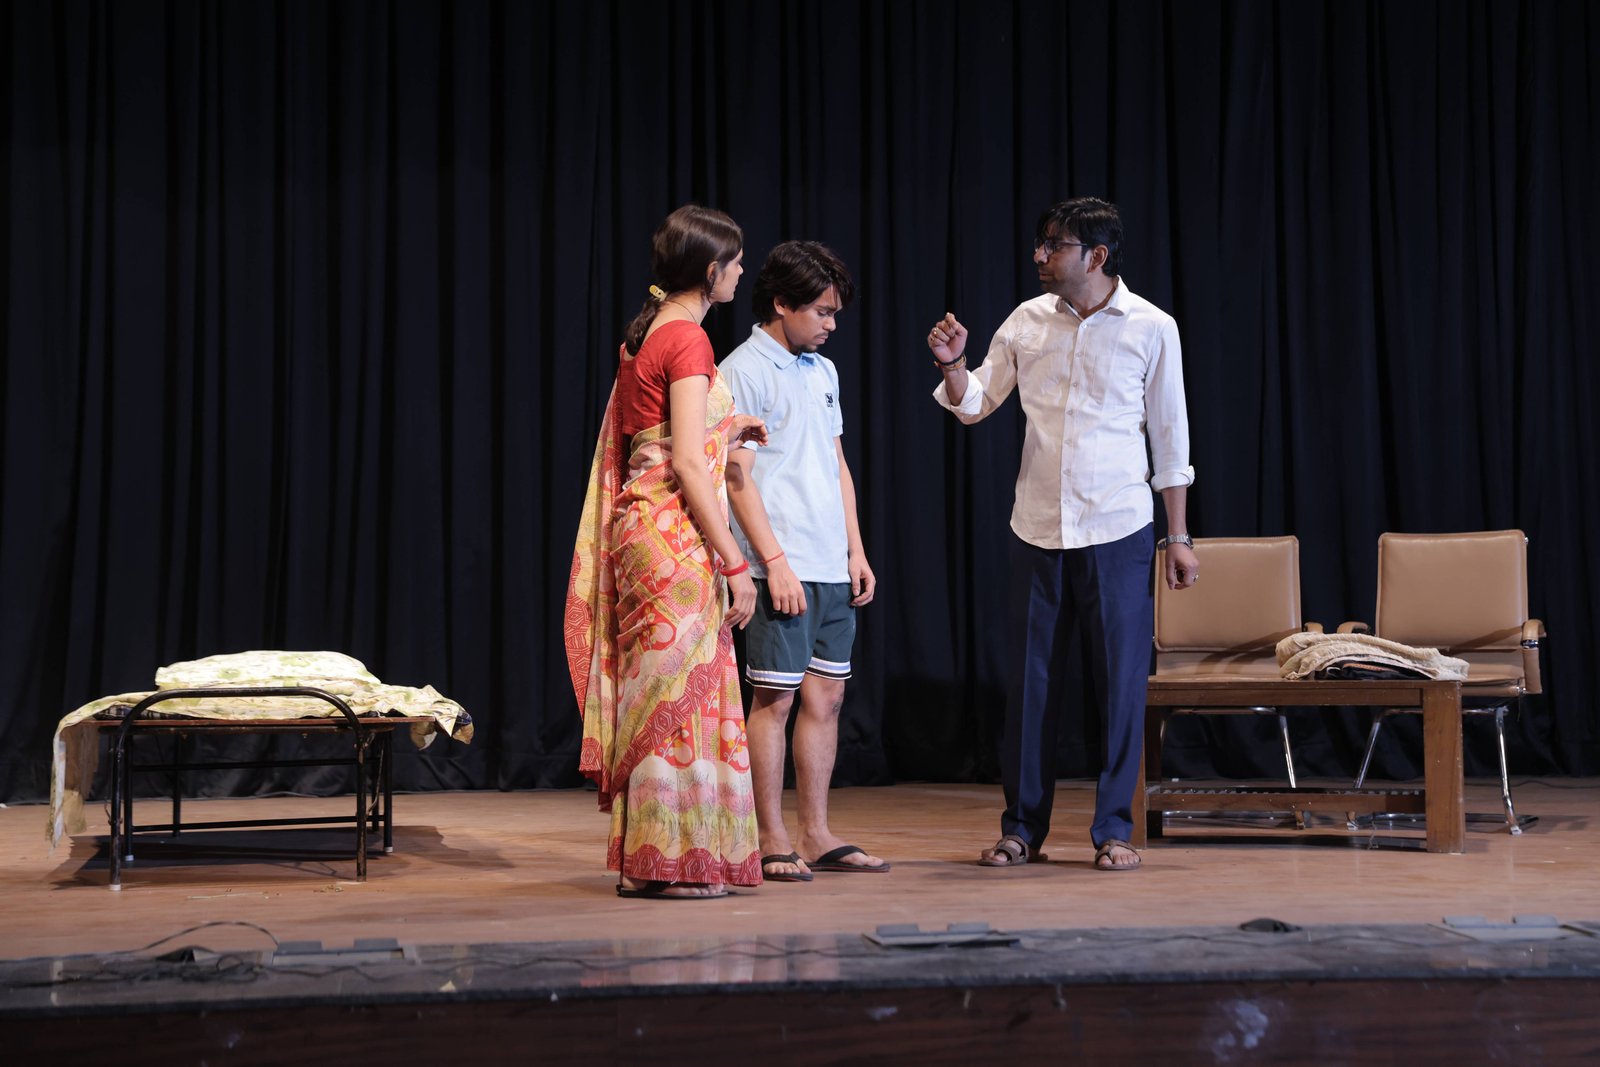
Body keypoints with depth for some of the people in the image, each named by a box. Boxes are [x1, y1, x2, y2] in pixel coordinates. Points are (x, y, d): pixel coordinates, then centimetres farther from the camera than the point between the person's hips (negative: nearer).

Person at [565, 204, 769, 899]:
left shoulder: (650, 332, 14)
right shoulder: (688, 338, -13)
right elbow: (686, 463, -18)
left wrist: (720, 431, 22)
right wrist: (735, 563, -16)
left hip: (642, 524, 9)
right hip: (676, 534, -9)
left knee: (658, 694, 12)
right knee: (679, 693, -4)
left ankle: (644, 860, 17)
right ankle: (668, 861, 1)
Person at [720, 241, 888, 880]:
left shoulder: (823, 371, 18)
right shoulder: (743, 371, -7)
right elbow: (738, 475, -12)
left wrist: (856, 550, 14)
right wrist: (775, 561, -17)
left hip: (832, 569, 8)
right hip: (782, 568, -8)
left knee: (826, 696, 8)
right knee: (775, 698, -4)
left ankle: (817, 835, 14)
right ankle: (772, 842, 1)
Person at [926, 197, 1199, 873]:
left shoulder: (1151, 328, -2)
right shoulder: (1027, 321, 5)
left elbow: (1170, 436, 2)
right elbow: (974, 405, 13)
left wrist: (1179, 537, 1)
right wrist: (953, 365, -9)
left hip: (1117, 530, -3)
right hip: (1038, 529, 3)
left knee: (1121, 679, 0)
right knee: (1030, 678, 6)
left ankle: (1113, 829, 11)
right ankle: (1022, 828, 16)